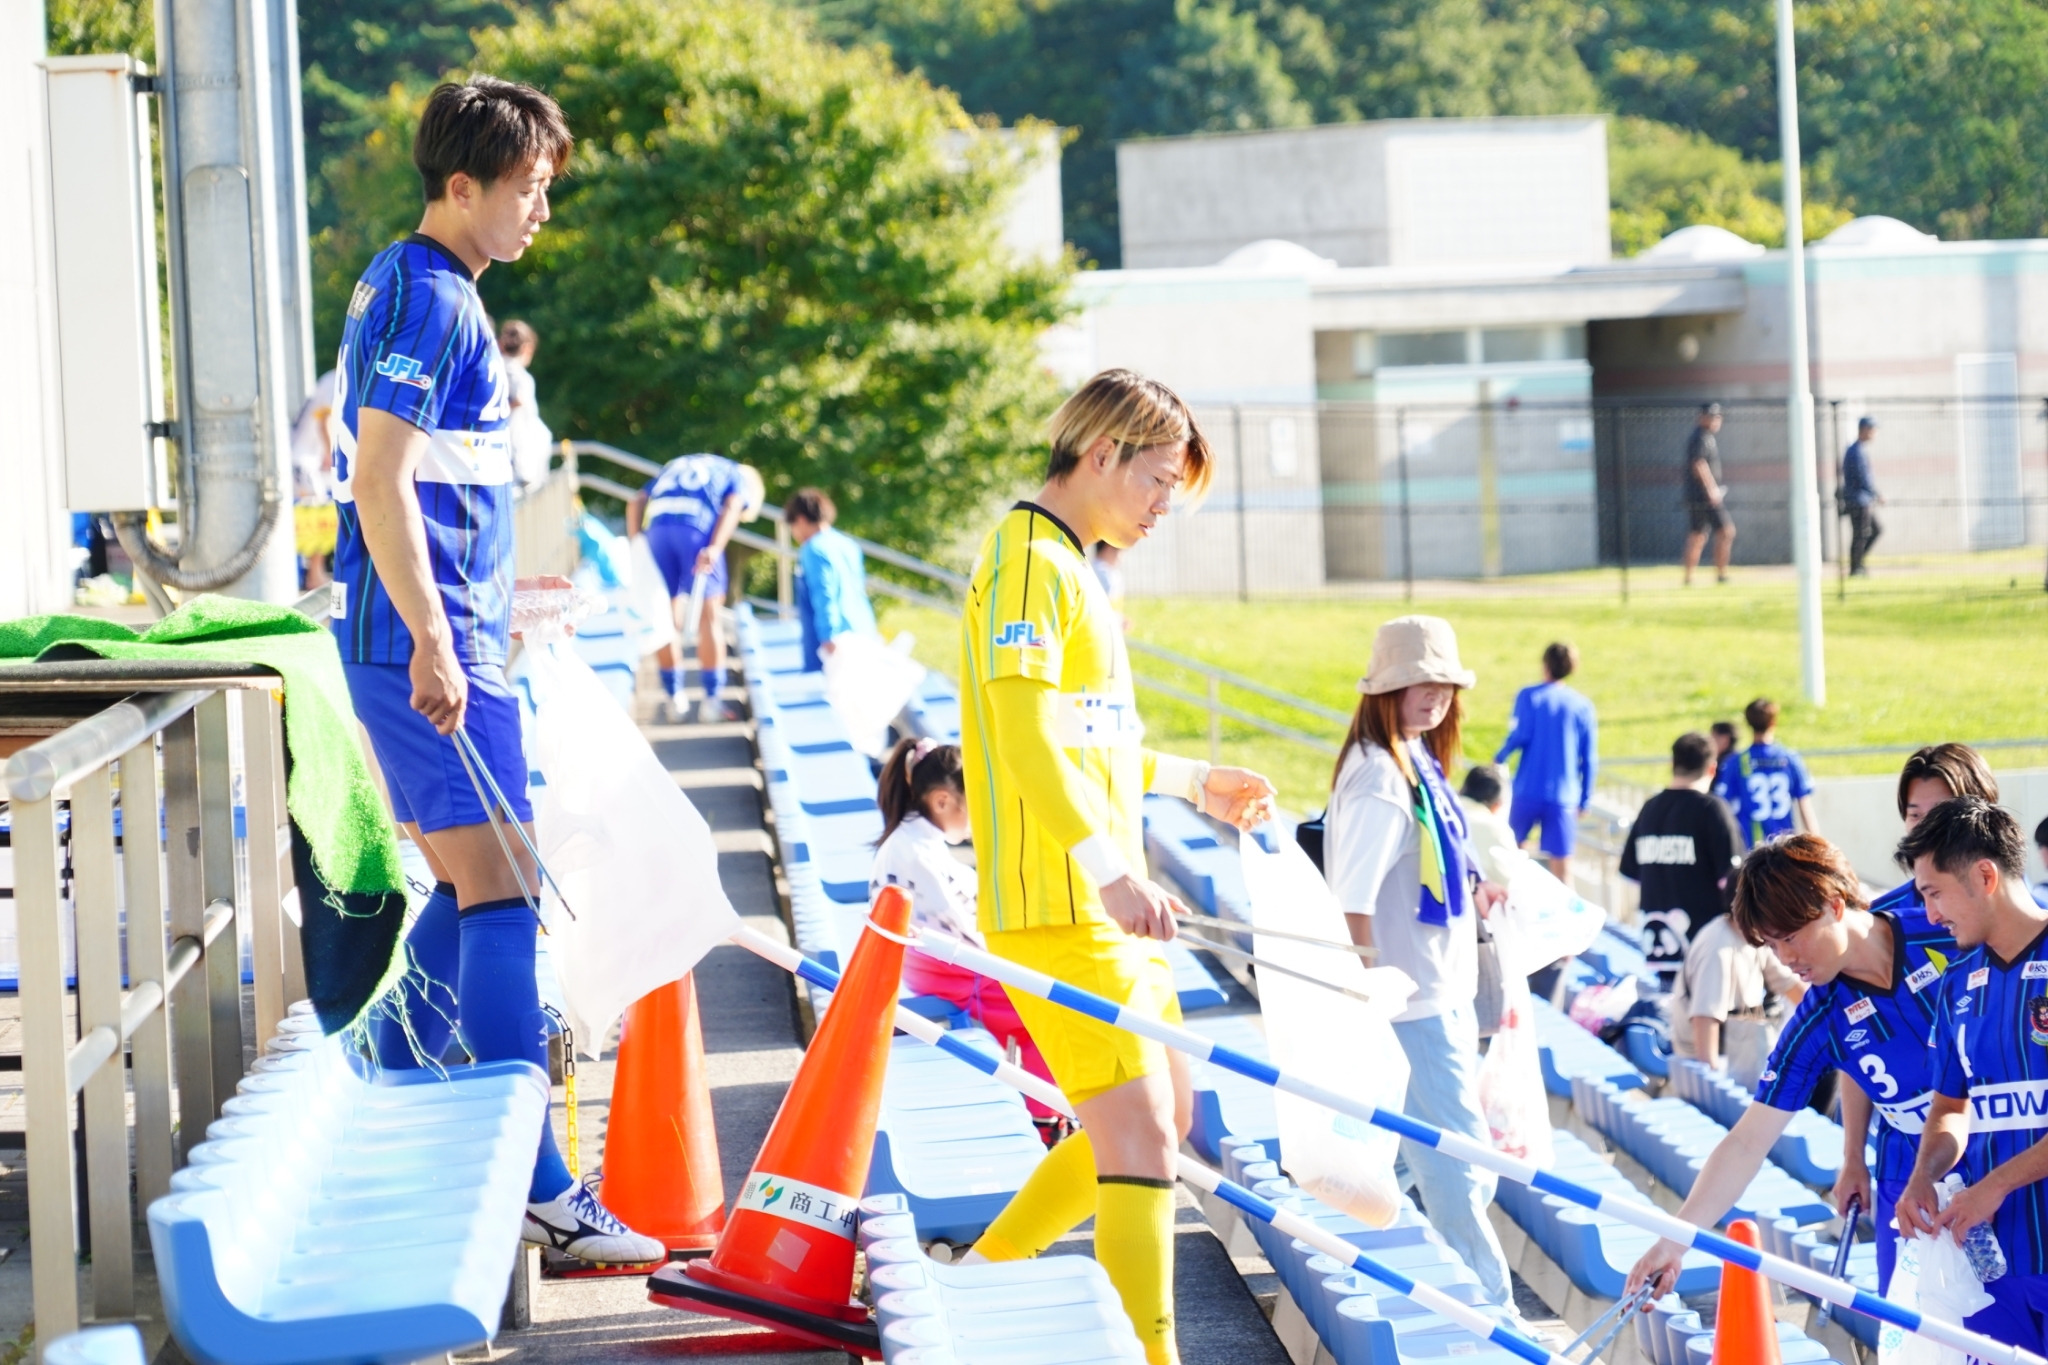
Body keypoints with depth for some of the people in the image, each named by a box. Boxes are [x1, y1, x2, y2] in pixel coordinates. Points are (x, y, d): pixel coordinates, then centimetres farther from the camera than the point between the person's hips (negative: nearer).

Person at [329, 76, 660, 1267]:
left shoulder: (414, 289, 19)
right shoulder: (431, 300, -13)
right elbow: (379, 479, -21)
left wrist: (488, 599, 32)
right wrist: (434, 642, -24)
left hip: (438, 635, 11)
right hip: (430, 638, -11)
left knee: (468, 886, 16)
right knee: (500, 891, -13)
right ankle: (530, 1184, -16)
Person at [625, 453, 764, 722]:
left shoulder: (675, 467, 37)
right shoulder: (739, 476, 23)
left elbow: (636, 502, 22)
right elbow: (732, 508, 0)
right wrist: (715, 548, -14)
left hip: (656, 528, 4)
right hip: (698, 528, -4)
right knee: (708, 615, 5)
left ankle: (674, 699, 17)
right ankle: (712, 700, 5)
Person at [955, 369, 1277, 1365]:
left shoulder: (1071, 567, 19)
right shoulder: (1027, 562, -13)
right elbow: (1026, 739, -25)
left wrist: (1190, 782, 33)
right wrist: (1111, 869, -34)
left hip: (1104, 908, 10)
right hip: (1057, 908, -10)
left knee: (1162, 1120, 17)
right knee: (1139, 1133, -12)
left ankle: (981, 1282, 25)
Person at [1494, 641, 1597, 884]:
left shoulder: (1529, 696, -2)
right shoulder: (1583, 706, 4)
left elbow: (1519, 736, -12)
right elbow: (1589, 759, 4)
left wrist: (1499, 758, 7)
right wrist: (1585, 799, 11)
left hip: (1528, 791, -1)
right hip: (1564, 797, 1)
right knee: (1562, 869, 0)